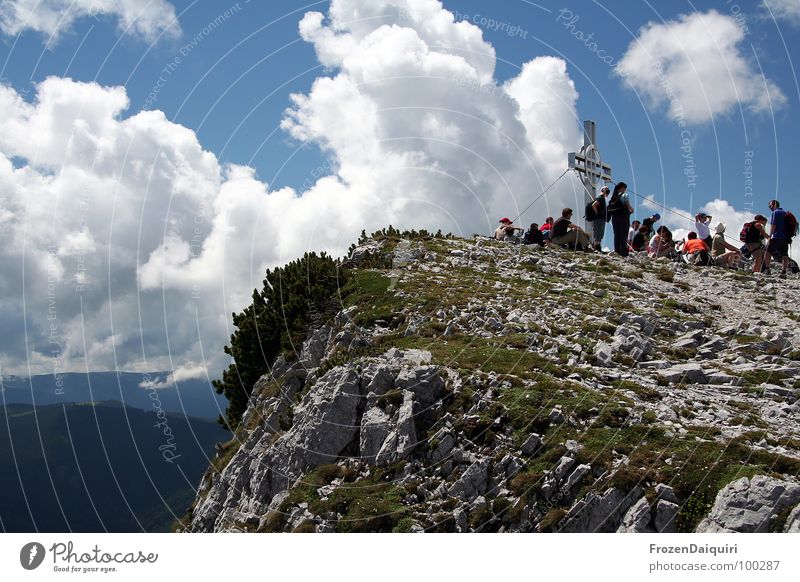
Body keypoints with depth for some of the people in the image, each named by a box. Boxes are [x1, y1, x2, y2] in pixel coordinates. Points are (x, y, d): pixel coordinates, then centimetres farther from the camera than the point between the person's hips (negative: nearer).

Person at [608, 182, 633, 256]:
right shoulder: (624, 195, -6)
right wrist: (631, 210, 7)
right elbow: (628, 206, -15)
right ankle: (623, 252, -7)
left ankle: (616, 251, 8)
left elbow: (609, 207, 10)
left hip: (614, 217, 5)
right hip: (623, 216, -5)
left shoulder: (613, 196, 11)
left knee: (616, 234, 10)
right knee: (624, 235, -3)